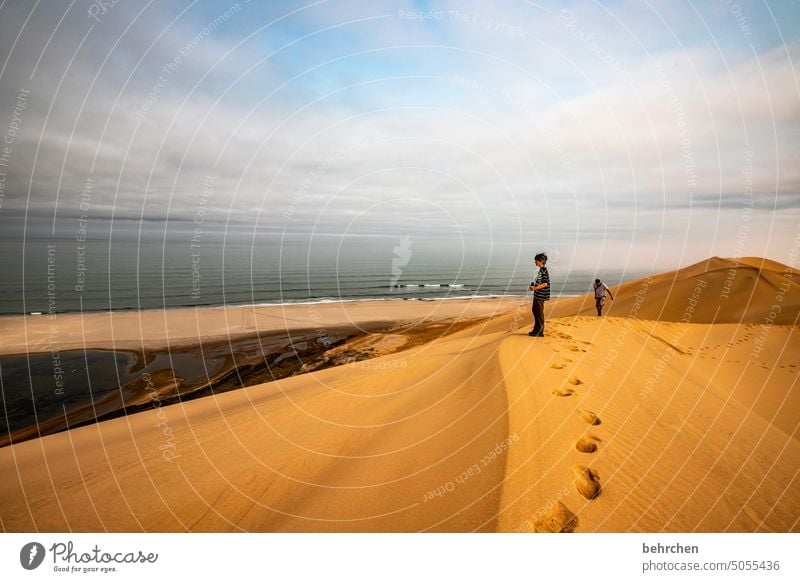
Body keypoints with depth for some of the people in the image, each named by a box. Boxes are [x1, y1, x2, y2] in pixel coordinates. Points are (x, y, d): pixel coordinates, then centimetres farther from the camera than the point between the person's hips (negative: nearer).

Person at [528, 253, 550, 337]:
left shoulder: (544, 270, -17)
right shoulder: (541, 270, 12)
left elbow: (545, 284, -22)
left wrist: (535, 288, -23)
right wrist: (533, 285, 9)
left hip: (541, 295, -10)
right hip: (537, 294, 10)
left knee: (539, 312, -2)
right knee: (535, 310, 18)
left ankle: (539, 332, 6)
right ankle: (537, 329, 29)